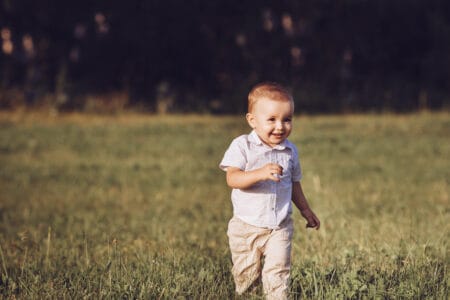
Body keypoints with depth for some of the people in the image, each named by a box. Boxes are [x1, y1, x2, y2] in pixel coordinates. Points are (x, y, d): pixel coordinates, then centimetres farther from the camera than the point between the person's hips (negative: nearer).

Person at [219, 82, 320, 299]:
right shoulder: (242, 146, -11)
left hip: (279, 228, 2)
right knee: (246, 276, 7)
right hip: (246, 226, -2)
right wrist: (260, 173, -38)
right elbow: (232, 178, -24)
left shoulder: (290, 151, 4)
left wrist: (305, 211, 26)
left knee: (278, 272, -8)